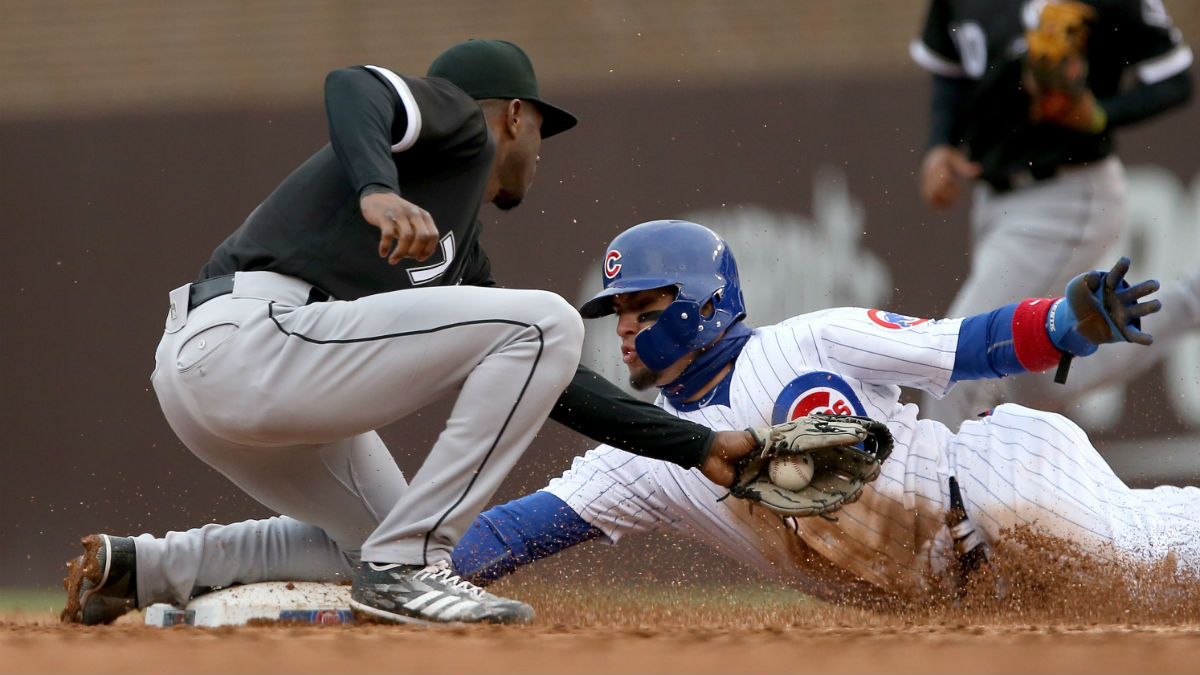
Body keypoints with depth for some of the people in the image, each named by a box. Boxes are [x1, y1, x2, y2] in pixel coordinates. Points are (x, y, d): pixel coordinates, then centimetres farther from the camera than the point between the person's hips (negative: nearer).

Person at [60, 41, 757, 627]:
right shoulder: (458, 115, 8)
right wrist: (379, 193, -34)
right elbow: (353, 85, -14)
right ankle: (405, 565, -10)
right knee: (544, 321, -10)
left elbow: (546, 378, 32)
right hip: (251, 337, -10)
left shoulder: (462, 255, 32)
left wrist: (698, 445, 30)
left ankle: (137, 567, 19)